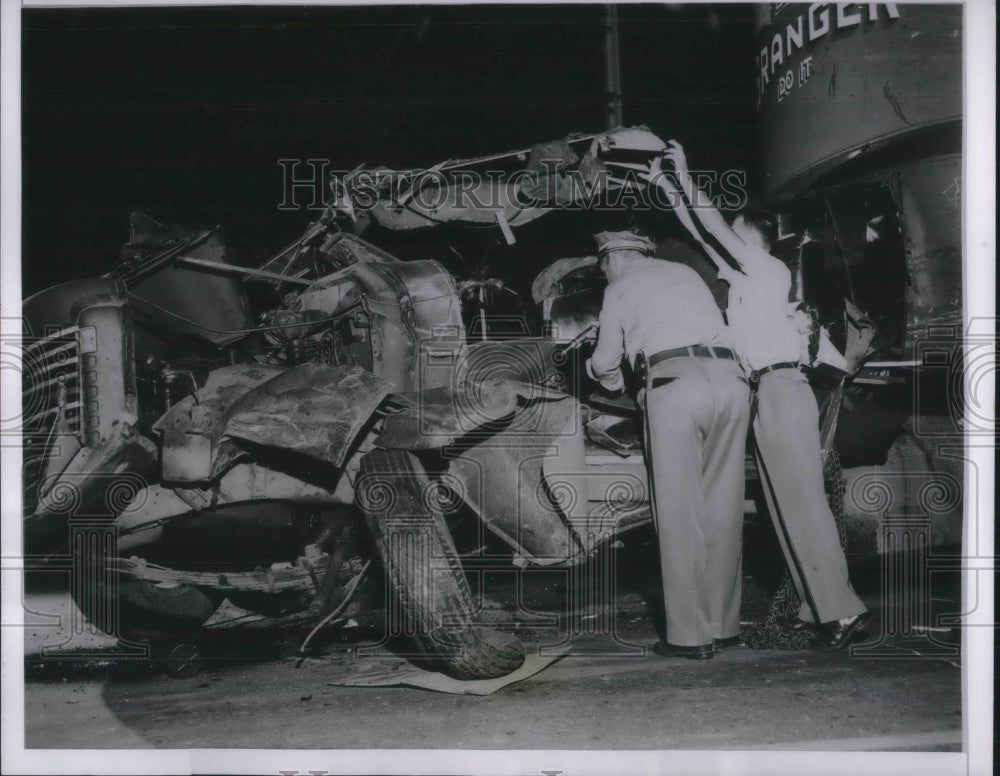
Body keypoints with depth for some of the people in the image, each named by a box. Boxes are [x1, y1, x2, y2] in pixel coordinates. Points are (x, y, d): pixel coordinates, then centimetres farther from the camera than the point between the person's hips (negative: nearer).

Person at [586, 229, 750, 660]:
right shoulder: (686, 273, 28)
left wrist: (605, 374, 45)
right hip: (729, 378, 5)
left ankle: (690, 635, -1)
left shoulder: (618, 290, 15)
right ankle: (723, 625, 16)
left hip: (675, 383, -5)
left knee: (680, 513, -1)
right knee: (723, 509, 10)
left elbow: (605, 364, 21)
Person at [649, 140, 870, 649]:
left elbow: (715, 226, -4)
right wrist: (665, 186, 30)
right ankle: (818, 608, 7)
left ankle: (841, 610, -12)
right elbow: (698, 232, 27)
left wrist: (685, 176, 4)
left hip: (782, 388, -9)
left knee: (802, 500, -13)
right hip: (765, 396, 9)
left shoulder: (773, 271, 1)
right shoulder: (742, 279, 22)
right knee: (783, 505, 5)